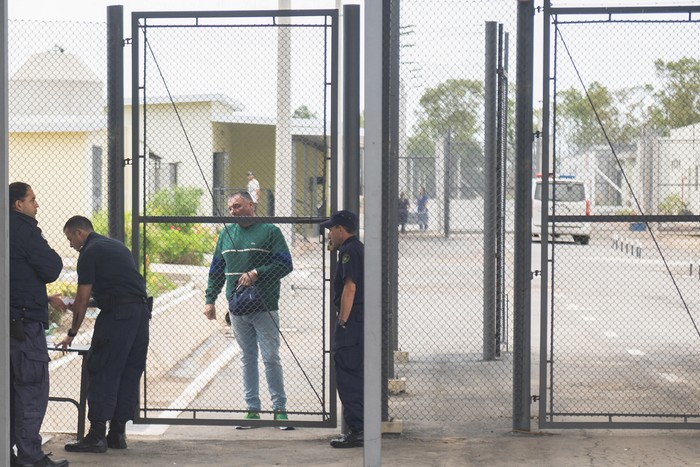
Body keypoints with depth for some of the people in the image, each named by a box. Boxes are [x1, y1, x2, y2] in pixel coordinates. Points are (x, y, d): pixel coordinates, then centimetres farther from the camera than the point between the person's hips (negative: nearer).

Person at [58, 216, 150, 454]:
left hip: (116, 315, -8)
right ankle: (118, 433, 13)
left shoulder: (89, 253, -3)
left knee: (102, 373, -5)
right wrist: (77, 305, 37)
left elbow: (83, 299, -4)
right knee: (130, 374, 10)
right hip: (141, 310, 8)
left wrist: (72, 333, 5)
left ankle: (97, 435, -7)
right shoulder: (117, 245, 23)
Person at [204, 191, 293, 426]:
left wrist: (256, 273, -16)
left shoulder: (269, 231, -2)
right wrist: (210, 299, 12)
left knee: (271, 358, -5)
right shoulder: (226, 234, 14)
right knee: (247, 359, 9)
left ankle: (280, 408, 3)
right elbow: (216, 270, 19)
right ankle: (252, 409, 14)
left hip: (265, 308, -5)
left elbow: (285, 264, -7)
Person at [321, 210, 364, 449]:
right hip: (362, 321, 10)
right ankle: (362, 428, 20)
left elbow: (350, 288, -19)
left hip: (351, 321, -10)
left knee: (348, 377, -8)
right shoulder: (359, 249, 18)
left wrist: (342, 322, -18)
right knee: (358, 375, 15)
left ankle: (356, 431, -8)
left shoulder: (349, 251, -13)